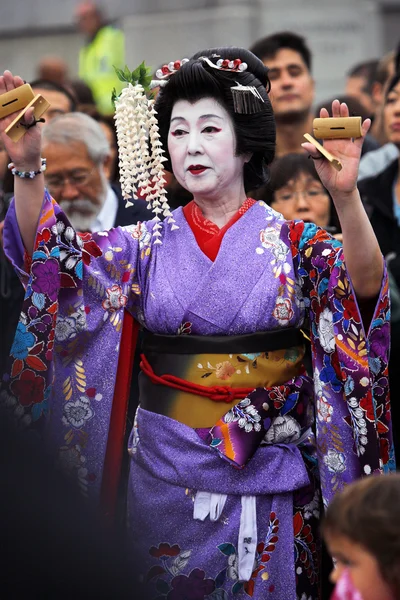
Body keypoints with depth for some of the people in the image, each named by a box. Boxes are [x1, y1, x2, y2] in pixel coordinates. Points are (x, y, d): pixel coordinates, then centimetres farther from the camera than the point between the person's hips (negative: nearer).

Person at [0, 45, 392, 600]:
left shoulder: (292, 242, -4)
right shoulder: (150, 243, 3)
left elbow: (363, 284, -22)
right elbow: (57, 257, -9)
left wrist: (345, 197, -40)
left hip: (264, 472, -2)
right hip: (168, 471, 2)